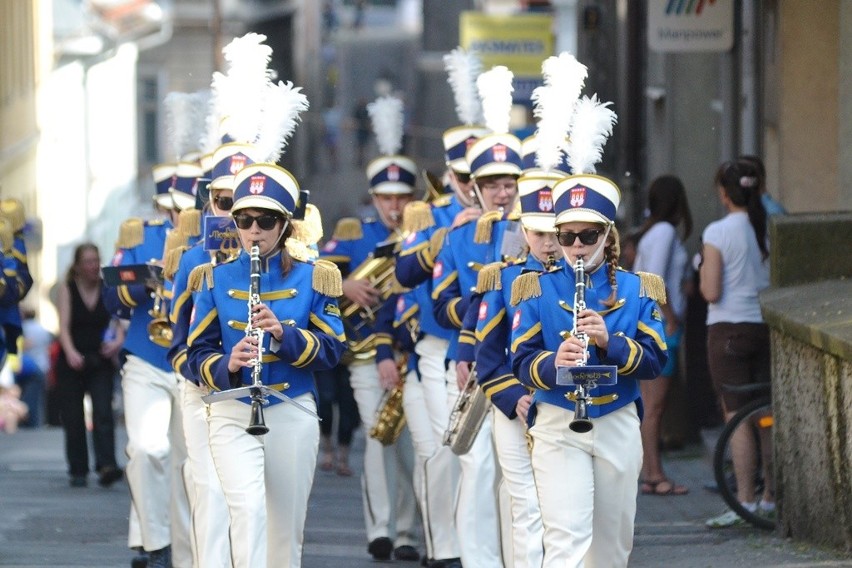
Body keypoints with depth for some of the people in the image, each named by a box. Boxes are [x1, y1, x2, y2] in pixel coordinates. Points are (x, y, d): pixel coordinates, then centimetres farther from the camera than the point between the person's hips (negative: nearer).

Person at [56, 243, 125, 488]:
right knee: (73, 419, 1)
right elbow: (64, 326, -10)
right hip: (72, 363, 0)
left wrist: (119, 340, -23)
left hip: (101, 361, 0)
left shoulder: (108, 289, 5)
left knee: (103, 413, -16)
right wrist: (70, 352, -28)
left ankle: (107, 465, -26)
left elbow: (119, 320, 0)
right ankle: (78, 471, 12)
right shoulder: (67, 289, 0)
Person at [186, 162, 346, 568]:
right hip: (232, 414, -1)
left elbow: (331, 351, -2)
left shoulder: (312, 278, 3)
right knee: (248, 509, -21)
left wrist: (283, 332, -20)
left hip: (293, 414, 1)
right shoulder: (216, 279, 4)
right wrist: (227, 365, -20)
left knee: (286, 525, 7)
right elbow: (198, 353, 3)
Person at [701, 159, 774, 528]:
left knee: (736, 417, -5)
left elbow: (711, 292, -13)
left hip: (729, 328, -5)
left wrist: (701, 267, 6)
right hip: (767, 327, 5)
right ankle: (771, 496, 15)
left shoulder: (718, 233, -10)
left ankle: (745, 501, -9)